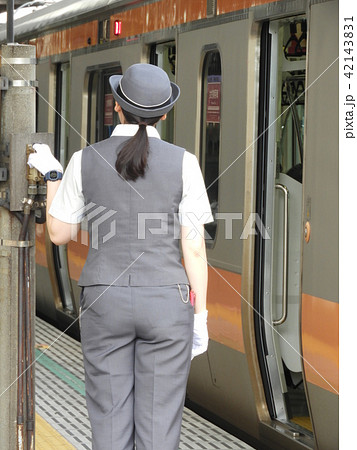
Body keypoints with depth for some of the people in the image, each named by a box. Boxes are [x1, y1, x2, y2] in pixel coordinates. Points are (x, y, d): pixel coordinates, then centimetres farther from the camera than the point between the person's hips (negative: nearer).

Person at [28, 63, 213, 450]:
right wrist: (200, 317, 3)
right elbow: (194, 247, -5)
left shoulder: (85, 161, -3)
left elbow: (59, 233, 7)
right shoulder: (182, 162, -6)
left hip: (105, 302, 1)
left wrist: (50, 176, 22)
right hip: (165, 302, -1)